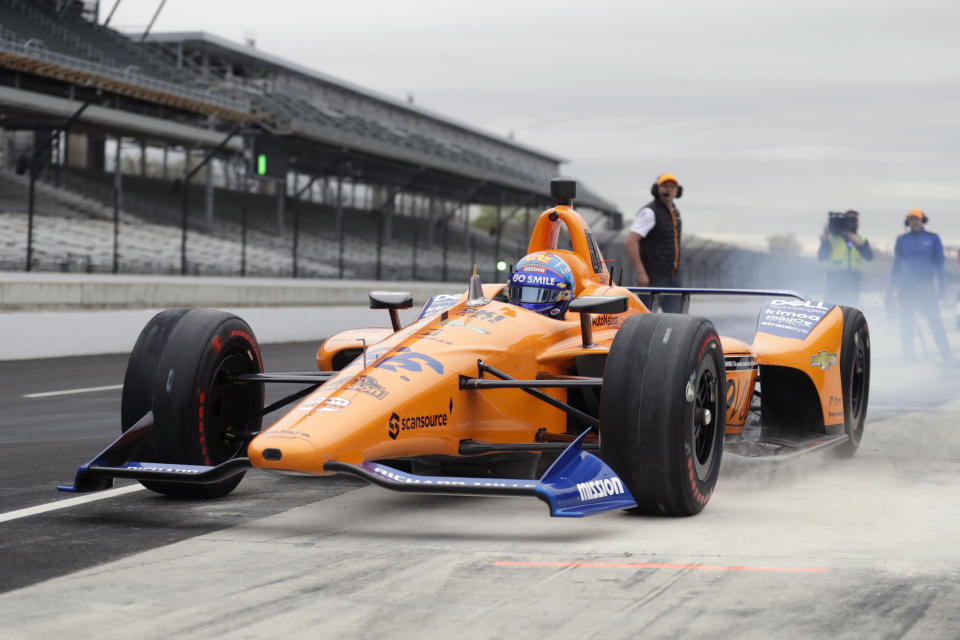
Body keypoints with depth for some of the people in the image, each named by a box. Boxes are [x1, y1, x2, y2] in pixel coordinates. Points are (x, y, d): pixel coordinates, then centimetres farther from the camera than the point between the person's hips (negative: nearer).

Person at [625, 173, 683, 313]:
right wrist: (640, 273, -26)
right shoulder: (649, 212, -14)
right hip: (653, 278, -7)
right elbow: (631, 241, -23)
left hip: (673, 276, 7)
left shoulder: (674, 212, 13)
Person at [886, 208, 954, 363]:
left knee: (935, 321, -9)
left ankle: (947, 356, -8)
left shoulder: (933, 239, 7)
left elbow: (939, 262, 6)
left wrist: (942, 285, -4)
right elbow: (896, 265, 13)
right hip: (906, 287, 2)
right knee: (906, 323, 1)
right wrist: (891, 289, 10)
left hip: (927, 287, -2)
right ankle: (908, 357, 8)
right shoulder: (902, 240, 10)